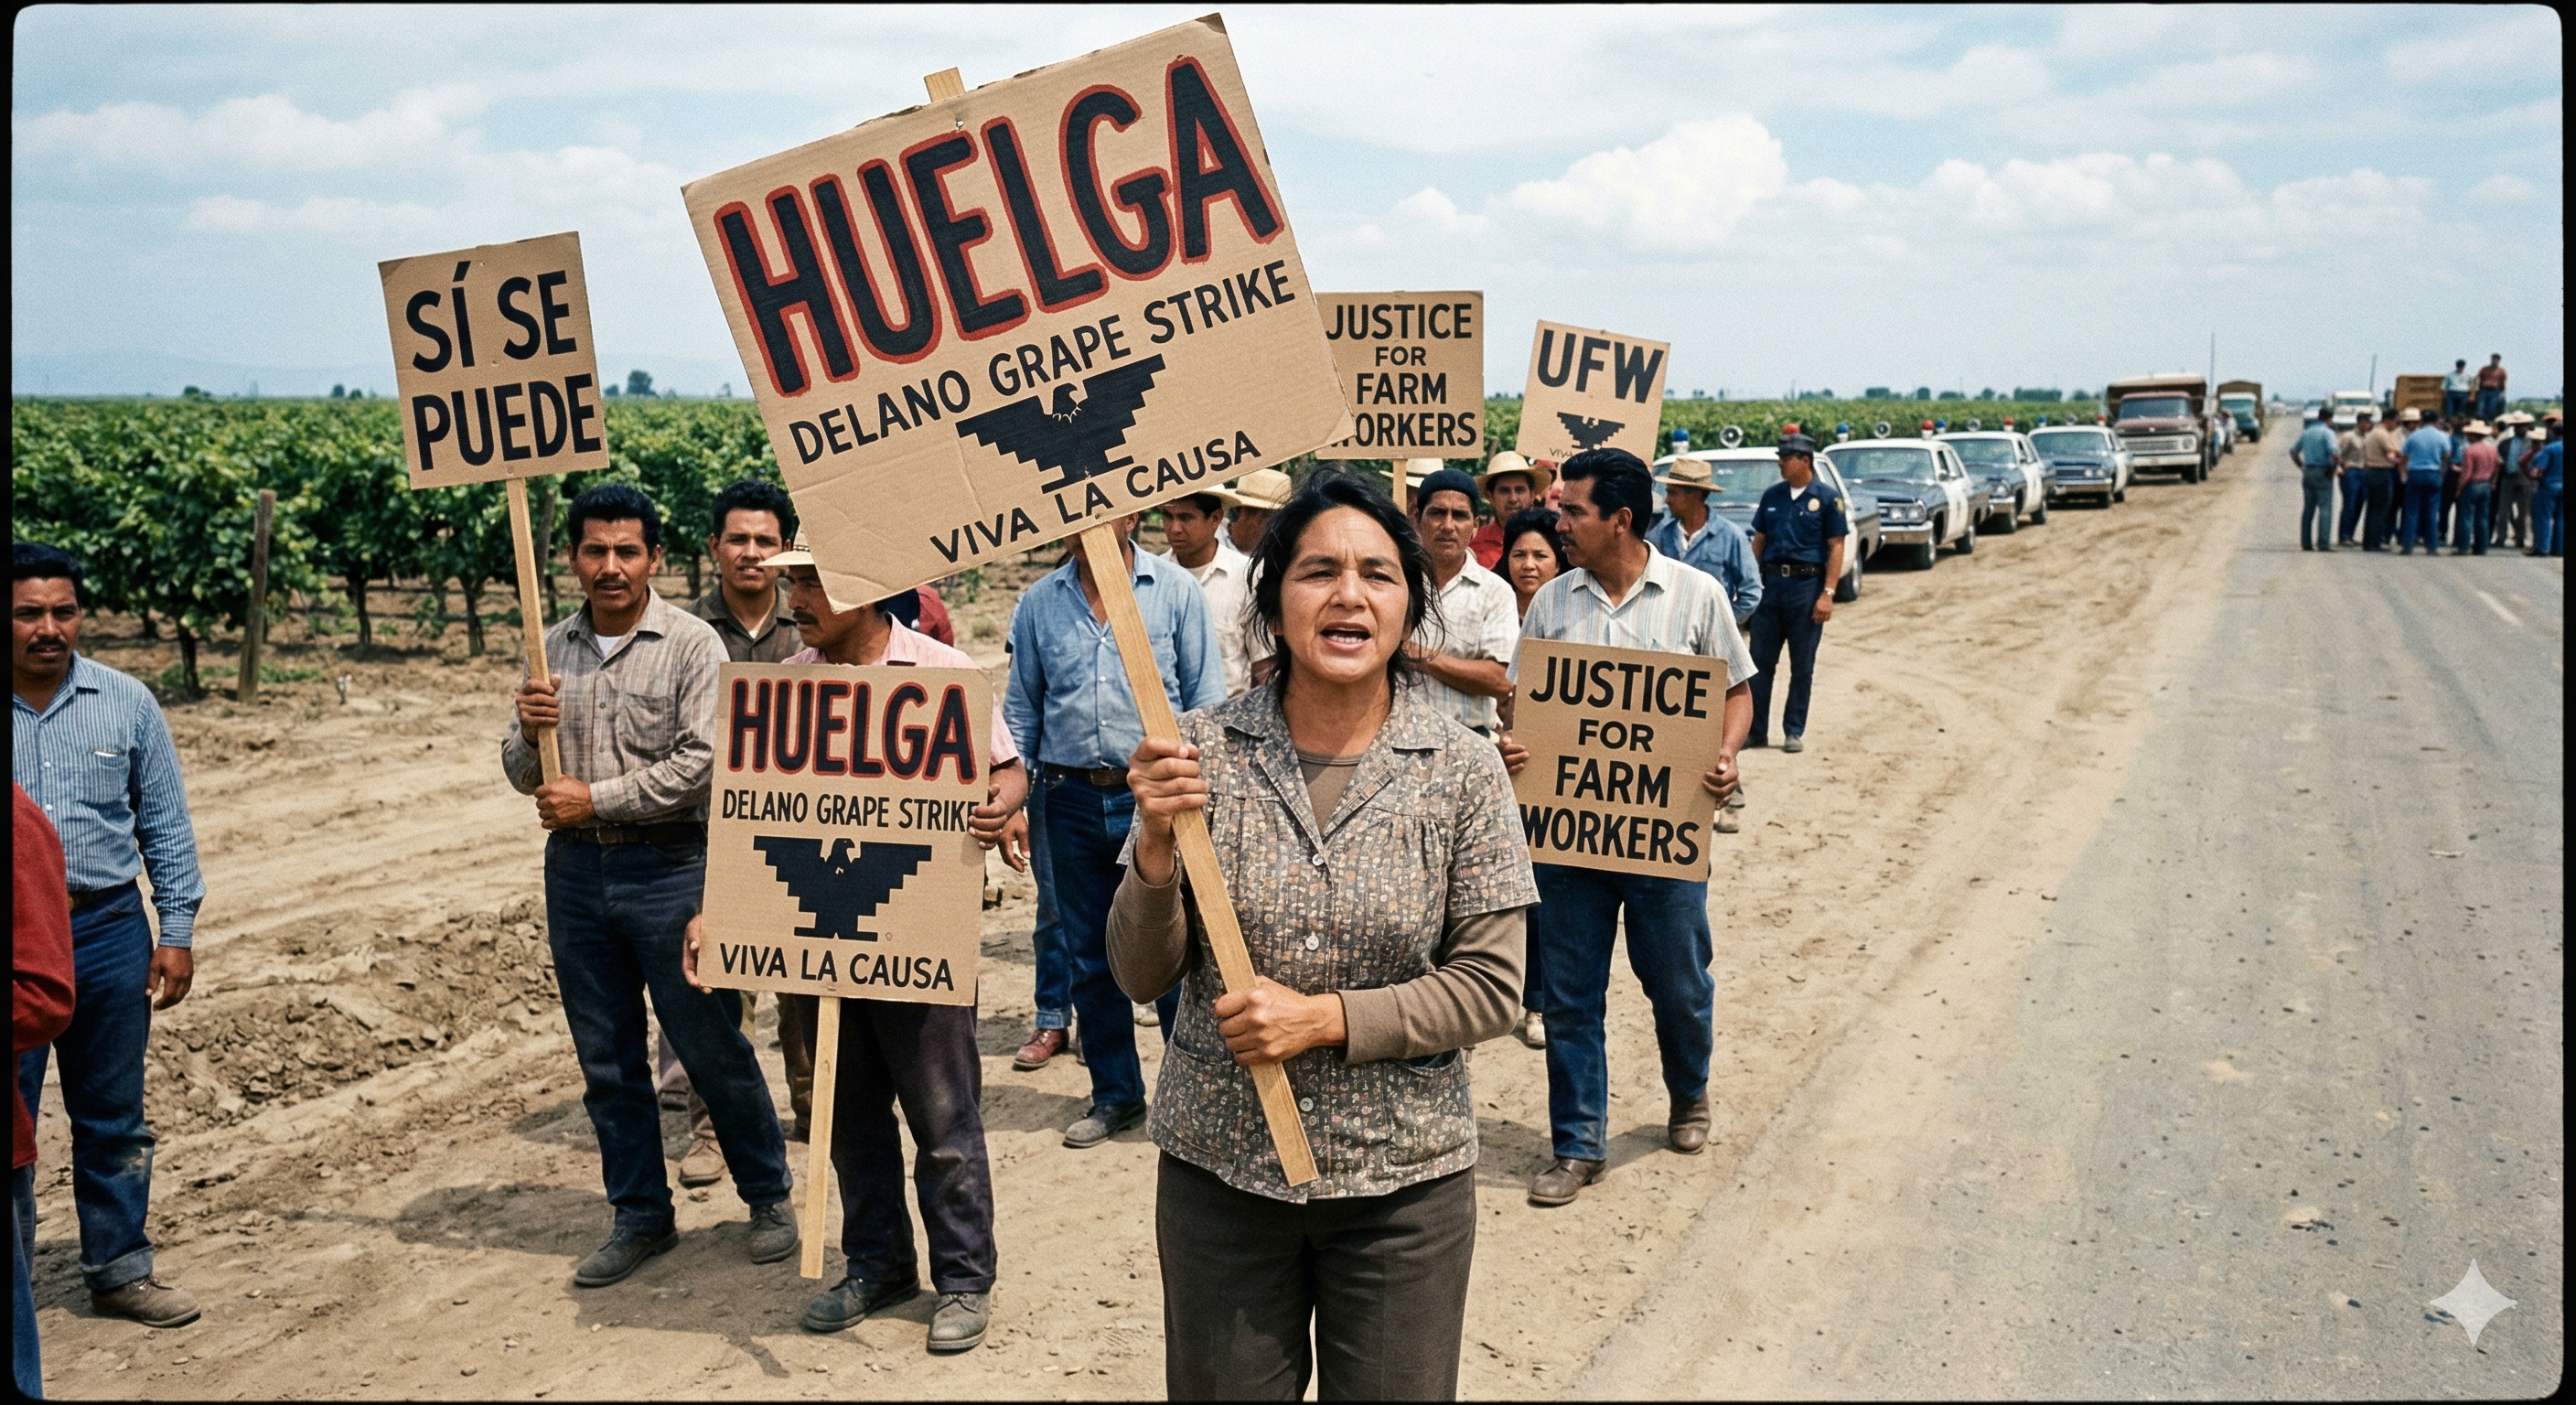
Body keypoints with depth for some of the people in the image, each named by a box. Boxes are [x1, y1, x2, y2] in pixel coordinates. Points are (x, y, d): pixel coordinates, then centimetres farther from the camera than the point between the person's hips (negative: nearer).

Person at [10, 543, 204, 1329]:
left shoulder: (126, 702, 3)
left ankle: (119, 1271, 25)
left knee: (113, 1119, 12)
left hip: (108, 932, 2)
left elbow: (165, 825, 7)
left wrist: (177, 931, 3)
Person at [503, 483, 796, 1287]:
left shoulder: (692, 645, -7)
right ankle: (641, 1217, 25)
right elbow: (522, 774, 13)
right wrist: (529, 733, -9)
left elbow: (704, 762, -16)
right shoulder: (552, 650, 9)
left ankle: (769, 1196, 20)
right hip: (575, 868, 5)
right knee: (606, 1060, 12)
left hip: (669, 867, -5)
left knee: (712, 1046, 2)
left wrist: (596, 798, -14)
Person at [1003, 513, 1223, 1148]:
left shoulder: (1177, 591, 0)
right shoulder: (1039, 603, 8)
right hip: (1073, 799, 3)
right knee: (1089, 958, 11)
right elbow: (1021, 711, 14)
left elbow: (1207, 701, 0)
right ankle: (1115, 1093, 25)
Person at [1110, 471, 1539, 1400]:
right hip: (1218, 1169, 1)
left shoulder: (1465, 773, -7)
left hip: (1403, 1183, 0)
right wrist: (1156, 847, -21)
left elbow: (1491, 987, -7)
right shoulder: (1201, 753, -6)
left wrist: (1328, 1017, -18)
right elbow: (1142, 977, -3)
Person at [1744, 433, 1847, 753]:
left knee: (1802, 666, 5)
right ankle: (1757, 730, 10)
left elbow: (1836, 547, -6)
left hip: (1807, 585, -4)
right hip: (1771, 582, 4)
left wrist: (1827, 594, -13)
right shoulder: (1772, 495, 9)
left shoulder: (1827, 498, -3)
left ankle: (1794, 732, 13)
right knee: (1761, 661, 3)